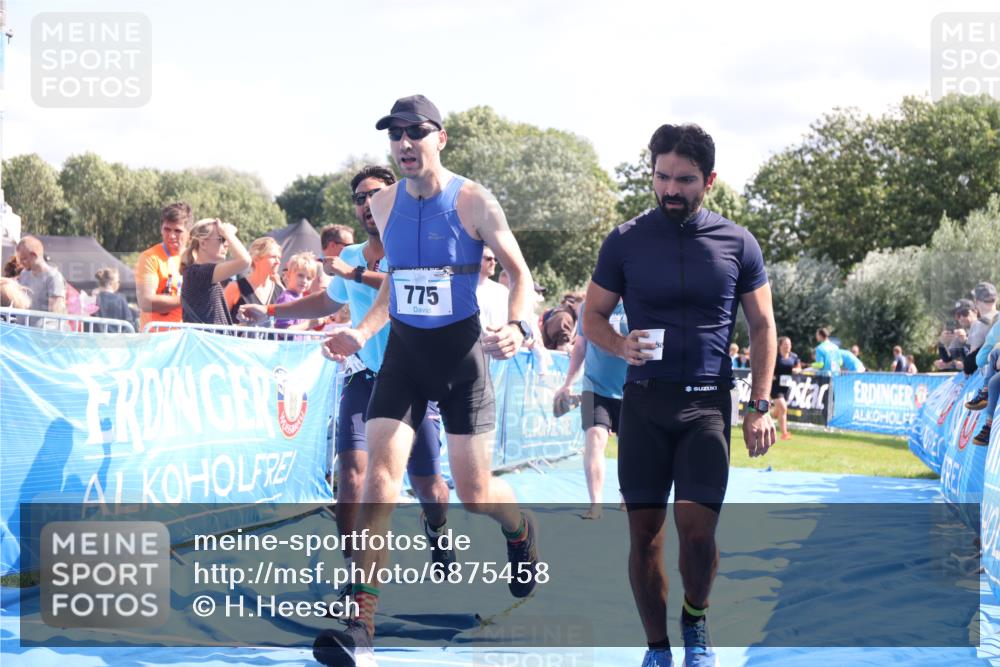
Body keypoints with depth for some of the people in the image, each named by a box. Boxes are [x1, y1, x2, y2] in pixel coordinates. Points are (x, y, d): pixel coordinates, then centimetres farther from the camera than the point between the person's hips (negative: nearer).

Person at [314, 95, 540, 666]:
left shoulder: (474, 202, -11)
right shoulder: (385, 205, 2)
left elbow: (520, 272, -6)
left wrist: (517, 326, -25)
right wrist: (364, 332, 4)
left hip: (461, 352, -3)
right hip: (403, 351, 3)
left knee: (475, 495, 3)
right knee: (380, 479, -12)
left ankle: (521, 530, 42)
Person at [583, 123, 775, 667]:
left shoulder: (737, 244, 3)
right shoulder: (625, 241, 2)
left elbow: (762, 326, 9)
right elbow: (593, 317, 8)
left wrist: (760, 406, 2)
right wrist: (620, 346, -14)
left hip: (707, 403, -1)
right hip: (644, 401, 1)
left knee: (696, 526, -12)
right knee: (644, 532, 1)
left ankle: (696, 617, 18)